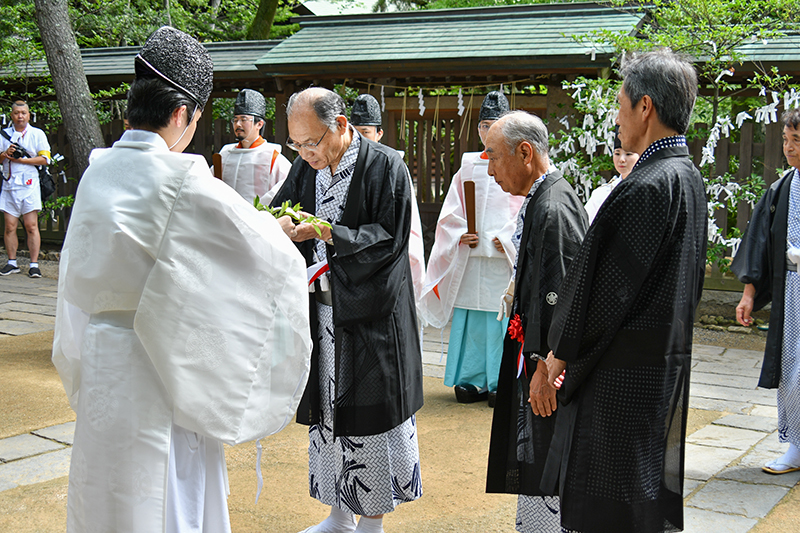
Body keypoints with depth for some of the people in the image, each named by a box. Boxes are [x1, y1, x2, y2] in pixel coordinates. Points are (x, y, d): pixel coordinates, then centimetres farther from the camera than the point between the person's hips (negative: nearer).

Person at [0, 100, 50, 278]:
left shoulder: (37, 134, 7)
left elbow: (45, 159, 0)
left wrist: (22, 159, -9)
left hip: (29, 185, -2)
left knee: (31, 226, -6)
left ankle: (34, 264, -4)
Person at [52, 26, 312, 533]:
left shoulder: (98, 172, 3)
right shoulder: (180, 178, -19)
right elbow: (267, 249, -16)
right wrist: (272, 224, 6)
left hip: (100, 354, 7)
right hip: (159, 366, -7)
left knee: (110, 492, 19)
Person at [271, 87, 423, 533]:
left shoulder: (387, 167, -11)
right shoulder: (305, 167, 7)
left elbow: (390, 237, -14)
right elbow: (279, 210, 13)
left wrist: (327, 234, -22)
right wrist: (279, 224, -12)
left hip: (370, 313, -6)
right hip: (322, 309, 6)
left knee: (372, 413, 2)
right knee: (328, 409, 12)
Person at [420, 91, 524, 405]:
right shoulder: (468, 166, 14)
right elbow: (451, 212, 14)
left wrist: (506, 240, -12)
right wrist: (461, 235, -3)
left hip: (504, 258, -3)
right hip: (469, 258, 3)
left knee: (502, 318, -3)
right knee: (468, 319, 4)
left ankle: (501, 383, 7)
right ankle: (471, 380, 14)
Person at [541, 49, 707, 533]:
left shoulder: (647, 188, -20)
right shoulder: (689, 177, 10)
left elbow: (607, 283, -18)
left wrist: (563, 349, -3)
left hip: (624, 375, -10)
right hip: (671, 363, 10)